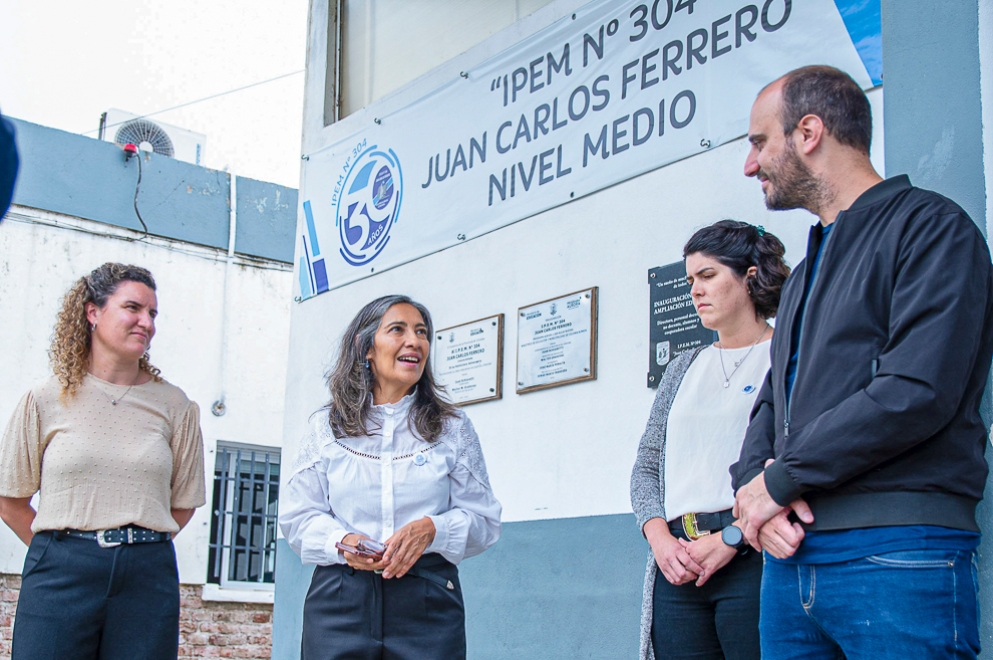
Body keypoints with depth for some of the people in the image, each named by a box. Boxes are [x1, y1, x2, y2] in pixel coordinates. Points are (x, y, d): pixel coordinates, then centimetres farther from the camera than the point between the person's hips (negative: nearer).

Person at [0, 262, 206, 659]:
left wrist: (133, 543, 6)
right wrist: (67, 550, 6)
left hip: (148, 578, 1)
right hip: (60, 576, -1)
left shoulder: (174, 406, 5)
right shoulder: (46, 400, 3)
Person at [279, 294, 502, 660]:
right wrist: (342, 542, -12)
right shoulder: (328, 427, 10)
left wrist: (432, 529, -13)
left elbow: (484, 520, 6)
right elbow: (296, 516, 8)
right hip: (340, 599, 0)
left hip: (427, 605, 0)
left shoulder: (453, 428, 9)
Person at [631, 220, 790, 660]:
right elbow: (647, 465, 16)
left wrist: (730, 539, -15)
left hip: (753, 561, -5)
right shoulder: (685, 368, 20)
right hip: (678, 569, 5)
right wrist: (660, 537, -2)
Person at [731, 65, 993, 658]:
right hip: (792, 553, 8)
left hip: (896, 558, -7)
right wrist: (754, 478, -2)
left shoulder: (930, 225, -5)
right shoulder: (806, 273, 23)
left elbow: (916, 392, -18)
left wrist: (780, 479, -11)